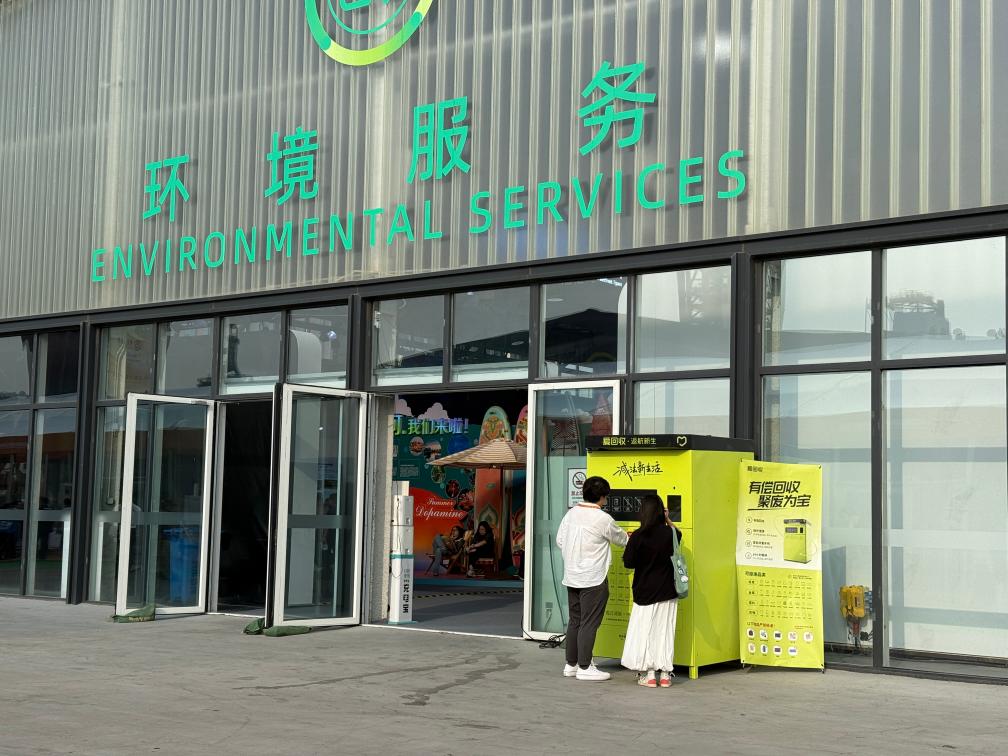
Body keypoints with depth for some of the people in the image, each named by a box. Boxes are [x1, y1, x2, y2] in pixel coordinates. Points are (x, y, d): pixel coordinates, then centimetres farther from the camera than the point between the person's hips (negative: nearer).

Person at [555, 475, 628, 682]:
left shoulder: (571, 514, 3)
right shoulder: (603, 519, -14)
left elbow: (560, 540, 9)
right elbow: (622, 539, 2)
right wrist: (631, 536, 24)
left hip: (571, 577, 7)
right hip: (593, 579, -7)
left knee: (574, 621, 14)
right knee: (589, 623, -1)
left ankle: (571, 664, 21)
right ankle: (584, 667, 3)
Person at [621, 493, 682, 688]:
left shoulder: (638, 536, -16)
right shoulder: (669, 532, -4)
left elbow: (628, 563, -10)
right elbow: (677, 534, 21)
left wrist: (630, 541, 3)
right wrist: (668, 520, 19)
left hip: (645, 591, -3)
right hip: (668, 591, 3)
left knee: (644, 630, 5)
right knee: (665, 630, 9)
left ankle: (648, 675, 4)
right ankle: (665, 674, 11)